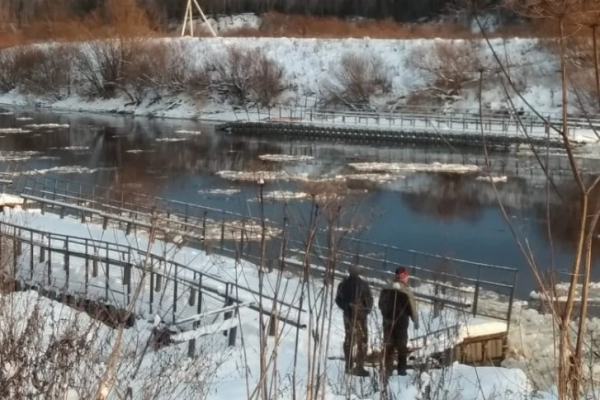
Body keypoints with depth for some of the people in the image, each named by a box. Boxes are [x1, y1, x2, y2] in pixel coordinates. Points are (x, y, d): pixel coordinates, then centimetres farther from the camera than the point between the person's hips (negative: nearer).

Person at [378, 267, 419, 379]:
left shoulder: (386, 289, 0)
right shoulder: (406, 291, -16)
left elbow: (381, 304, 10)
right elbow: (412, 308, -12)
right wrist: (416, 321, 2)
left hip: (388, 322, 4)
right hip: (401, 322, -4)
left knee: (388, 346, 7)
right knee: (402, 347, 11)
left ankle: (387, 370, 2)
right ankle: (401, 369, 15)